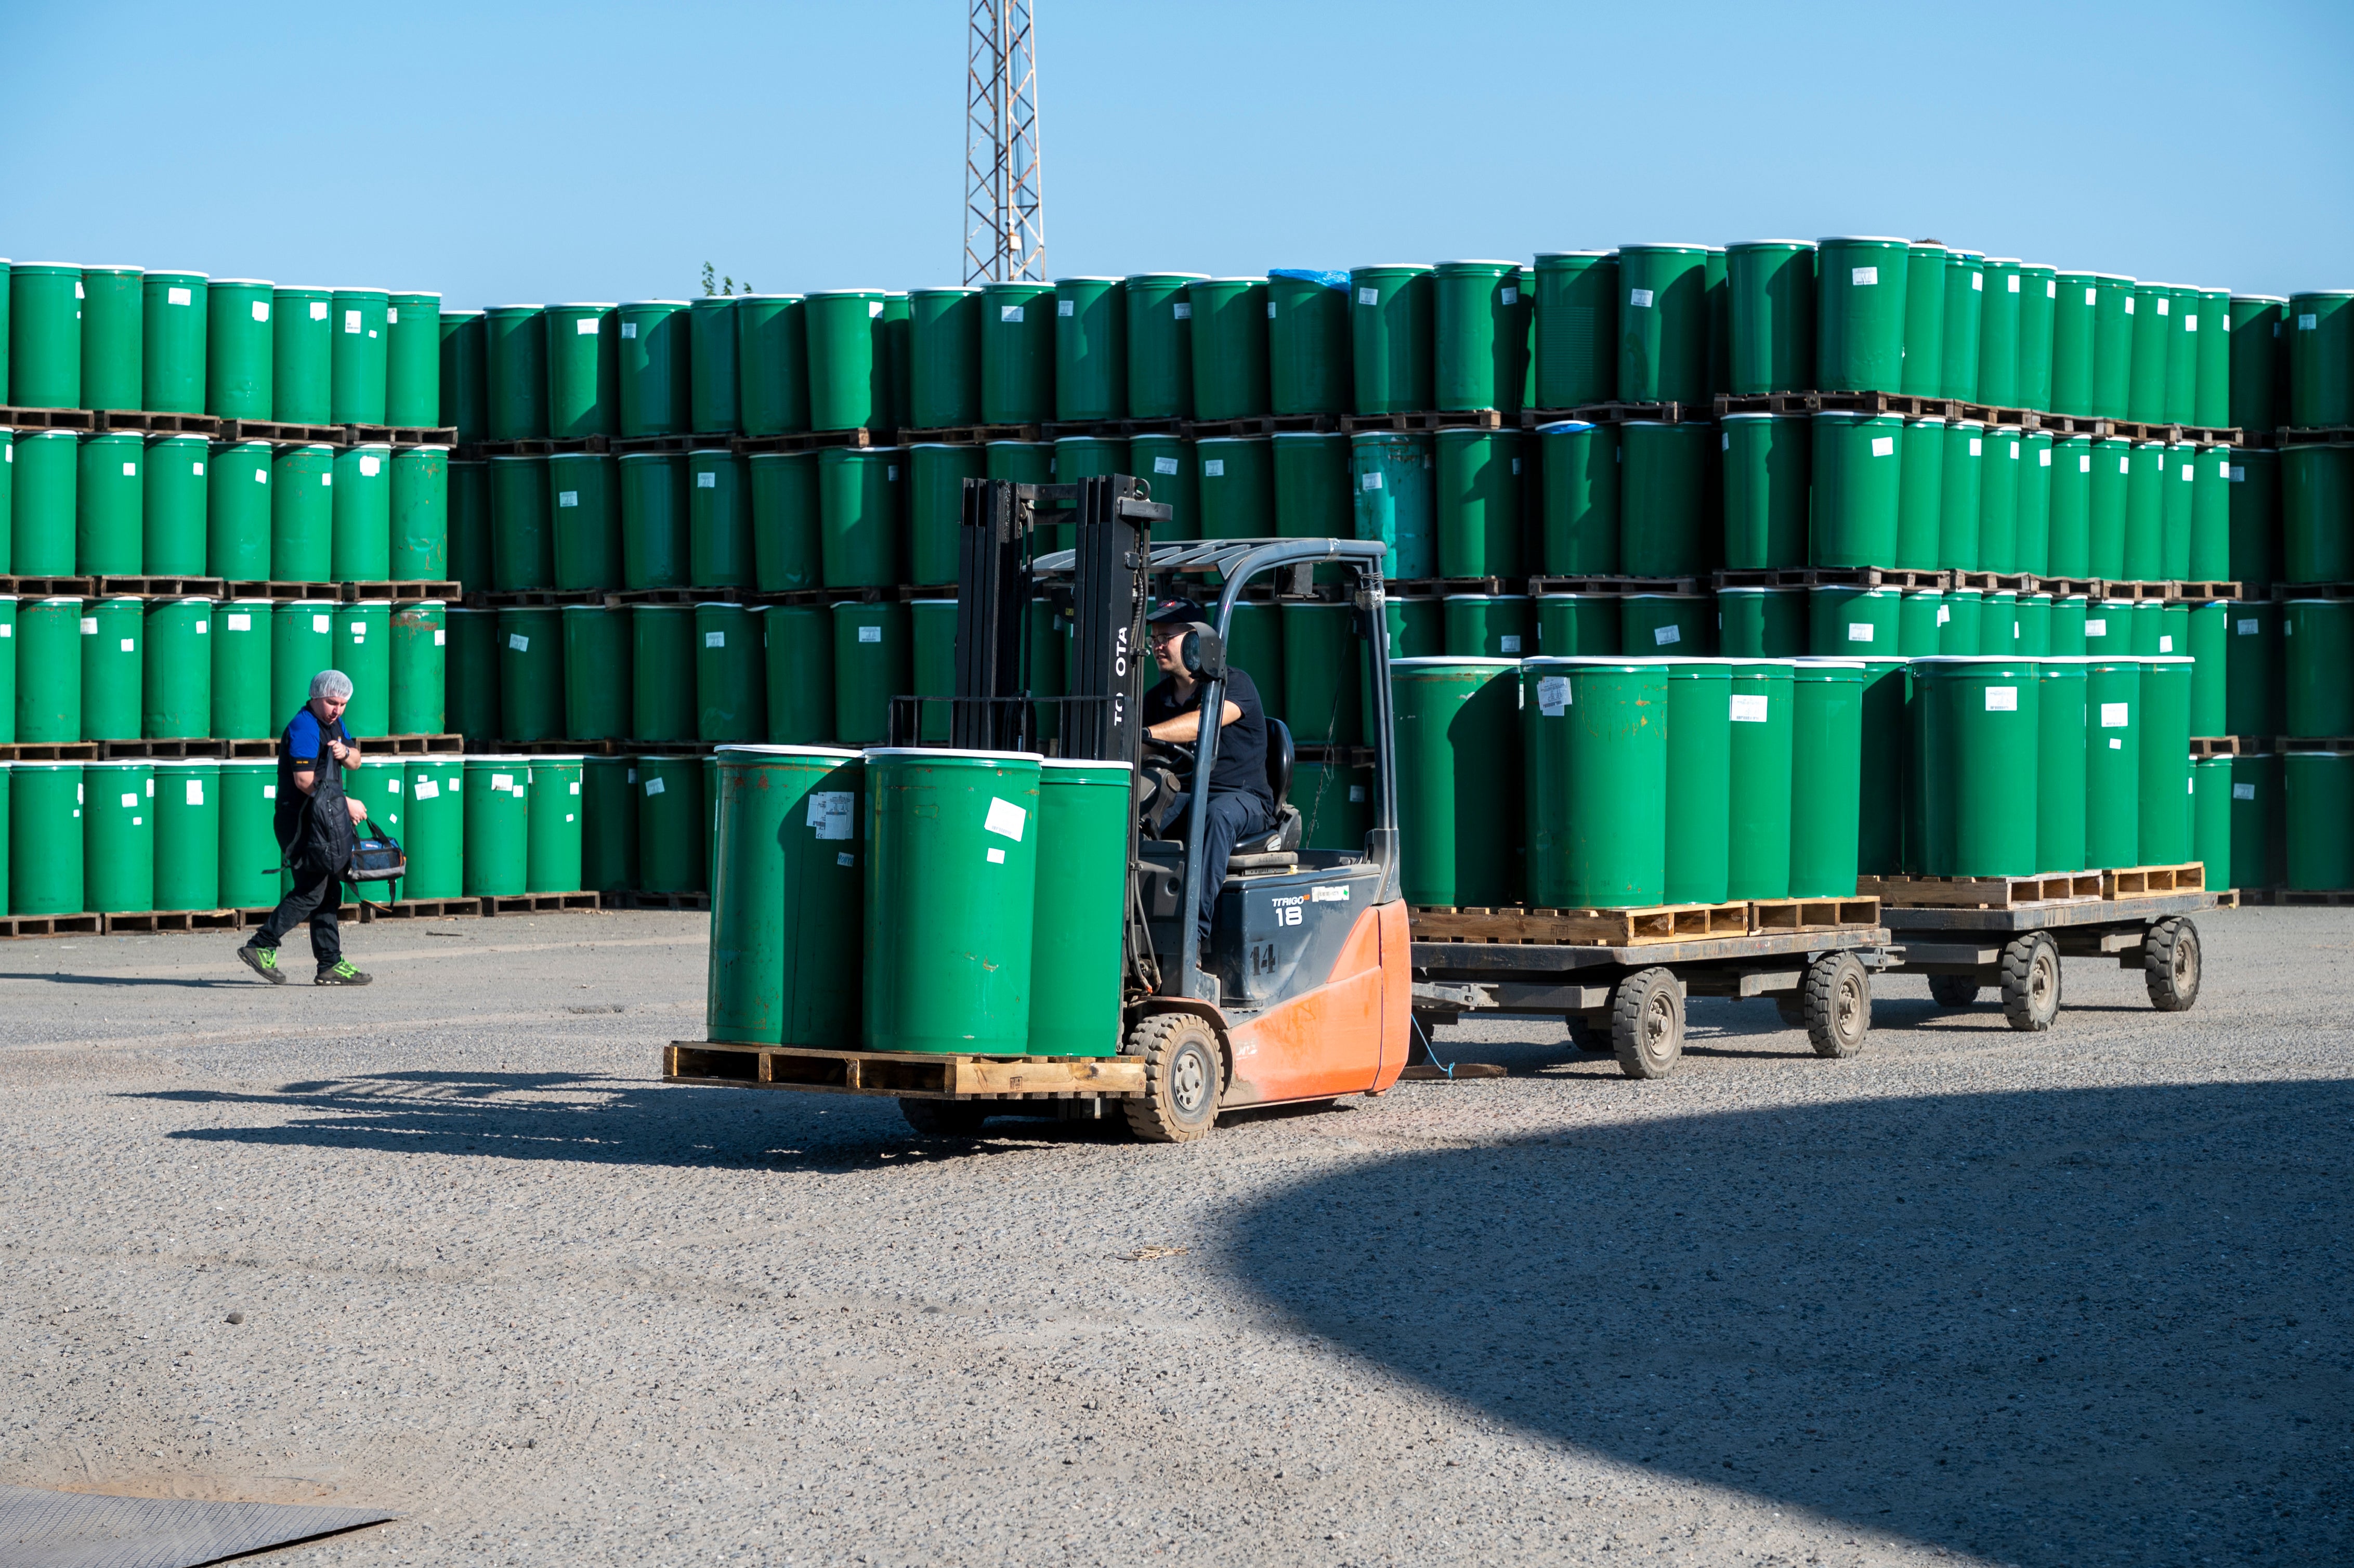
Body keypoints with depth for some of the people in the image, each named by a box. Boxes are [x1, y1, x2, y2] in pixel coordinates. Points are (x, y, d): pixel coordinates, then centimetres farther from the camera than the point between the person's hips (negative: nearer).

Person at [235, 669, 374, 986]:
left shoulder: (333, 722, 15)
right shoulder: (304, 728, -15)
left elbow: (356, 761, 21)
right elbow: (305, 781, -21)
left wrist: (345, 752, -4)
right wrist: (346, 804, -14)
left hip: (327, 823, 10)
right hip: (306, 822, -10)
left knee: (329, 894, 9)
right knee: (310, 894, -12)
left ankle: (331, 965, 12)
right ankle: (261, 947, -8)